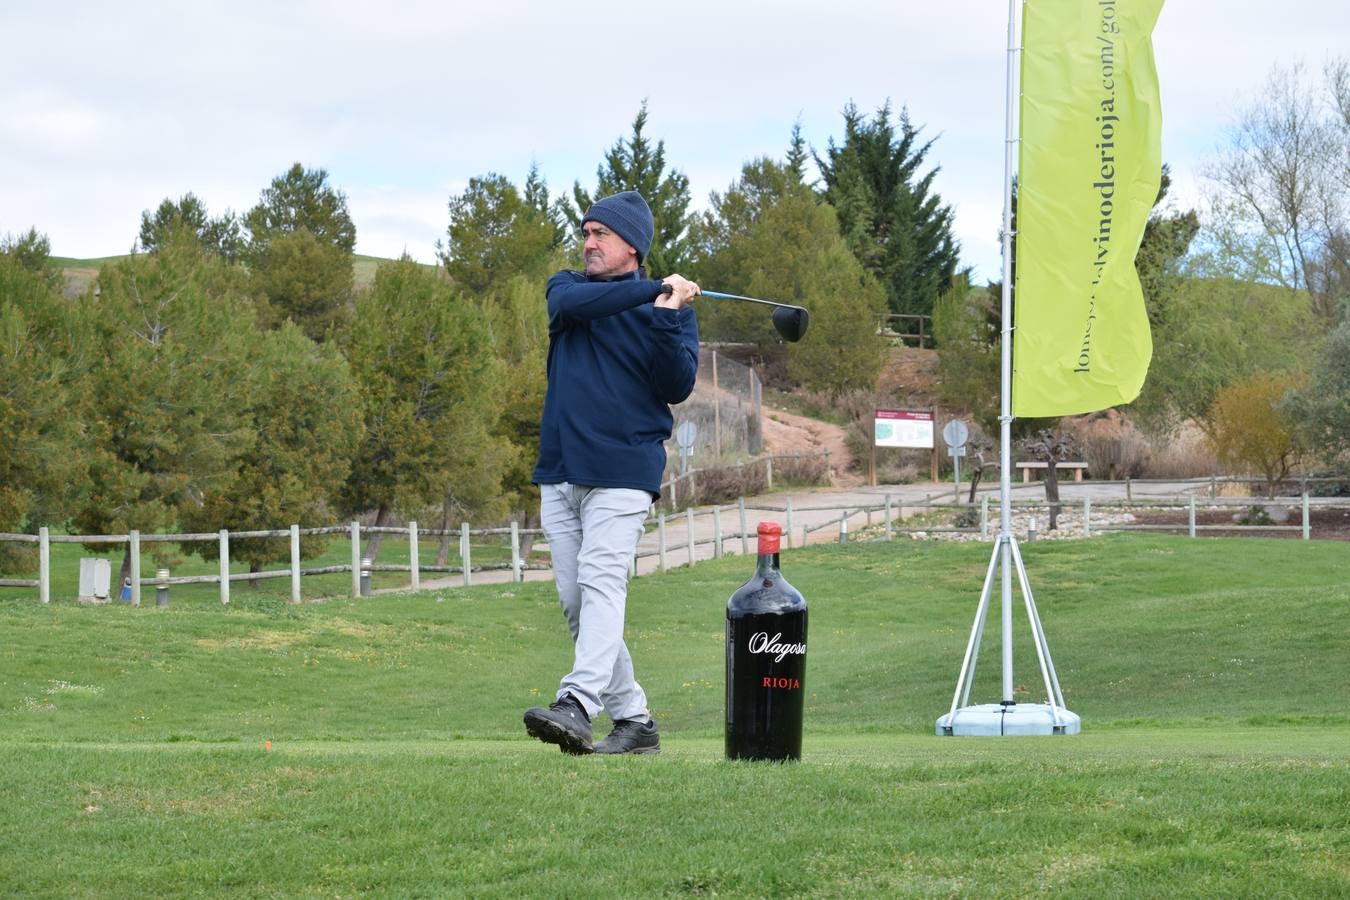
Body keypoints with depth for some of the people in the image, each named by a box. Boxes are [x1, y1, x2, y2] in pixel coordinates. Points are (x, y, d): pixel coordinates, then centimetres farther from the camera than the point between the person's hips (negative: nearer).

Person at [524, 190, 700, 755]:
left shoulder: (669, 308, 4)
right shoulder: (567, 287, 14)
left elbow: (678, 388, -7)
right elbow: (574, 303, -11)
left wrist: (665, 319, -20)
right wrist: (651, 290, -19)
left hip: (623, 472, -5)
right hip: (559, 473, 5)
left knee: (599, 582, -20)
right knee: (575, 601, 3)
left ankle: (578, 705, -35)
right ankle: (633, 720, 9)